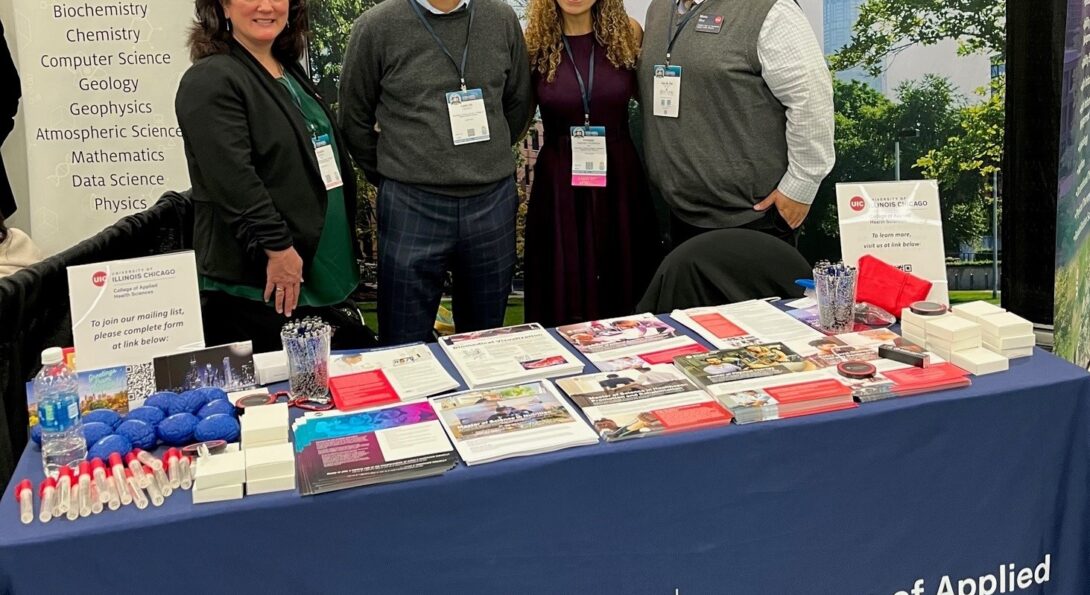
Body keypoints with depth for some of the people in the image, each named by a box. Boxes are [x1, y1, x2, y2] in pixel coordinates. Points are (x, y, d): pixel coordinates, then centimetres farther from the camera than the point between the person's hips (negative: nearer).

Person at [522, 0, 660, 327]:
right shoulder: (533, 41, -4)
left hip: (620, 178, 1)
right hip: (559, 182, -1)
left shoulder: (628, 33, 0)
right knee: (563, 297, 5)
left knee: (624, 293, 10)